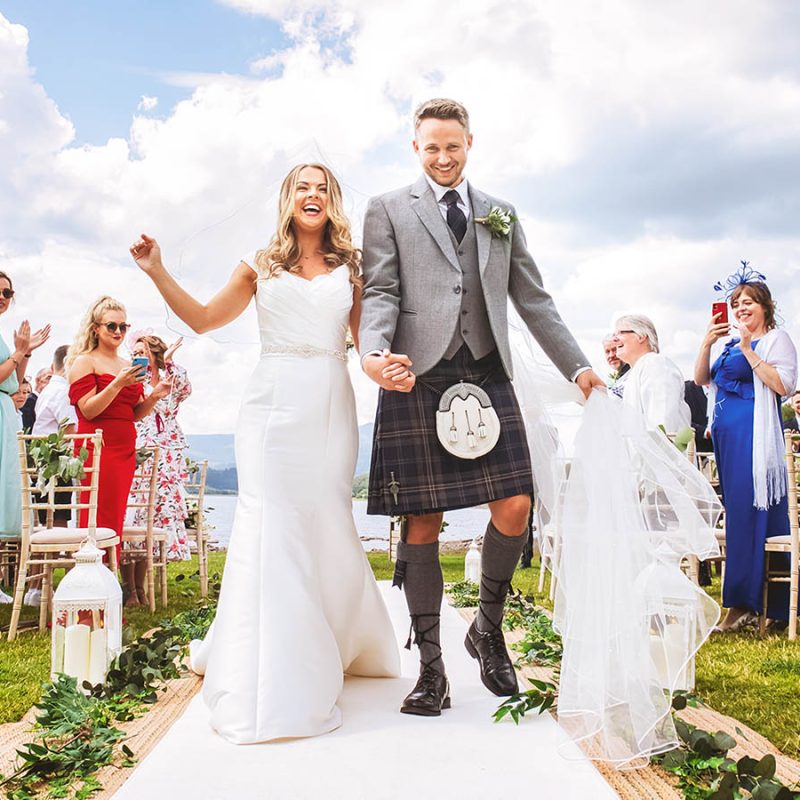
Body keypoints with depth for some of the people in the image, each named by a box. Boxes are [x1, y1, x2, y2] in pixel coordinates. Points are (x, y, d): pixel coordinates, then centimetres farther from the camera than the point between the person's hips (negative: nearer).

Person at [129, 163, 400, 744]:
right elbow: (203, 319, 15)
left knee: (327, 523, 0)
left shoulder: (350, 267, 13)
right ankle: (268, 680, 0)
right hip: (275, 405, 0)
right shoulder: (261, 266, 13)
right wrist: (157, 271, 6)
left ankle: (336, 646, 24)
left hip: (332, 406, 1)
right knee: (271, 525, -7)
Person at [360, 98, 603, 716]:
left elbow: (533, 299, 20)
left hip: (487, 374, 3)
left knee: (515, 508, -5)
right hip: (418, 377, -3)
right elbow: (381, 292, 0)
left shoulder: (500, 215, 21)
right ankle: (431, 667, 11)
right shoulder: (388, 210, 12)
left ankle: (489, 629, 20)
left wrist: (577, 366, 14)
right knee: (422, 522, 0)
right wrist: (374, 353, -19)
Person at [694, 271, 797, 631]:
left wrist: (748, 350, -14)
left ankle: (745, 600, -6)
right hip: (726, 435, 7)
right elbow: (700, 379, 14)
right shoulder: (731, 342, 20)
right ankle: (745, 599, 14)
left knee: (748, 510, -10)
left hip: (755, 435, -7)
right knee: (736, 511, 8)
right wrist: (707, 343, 0)